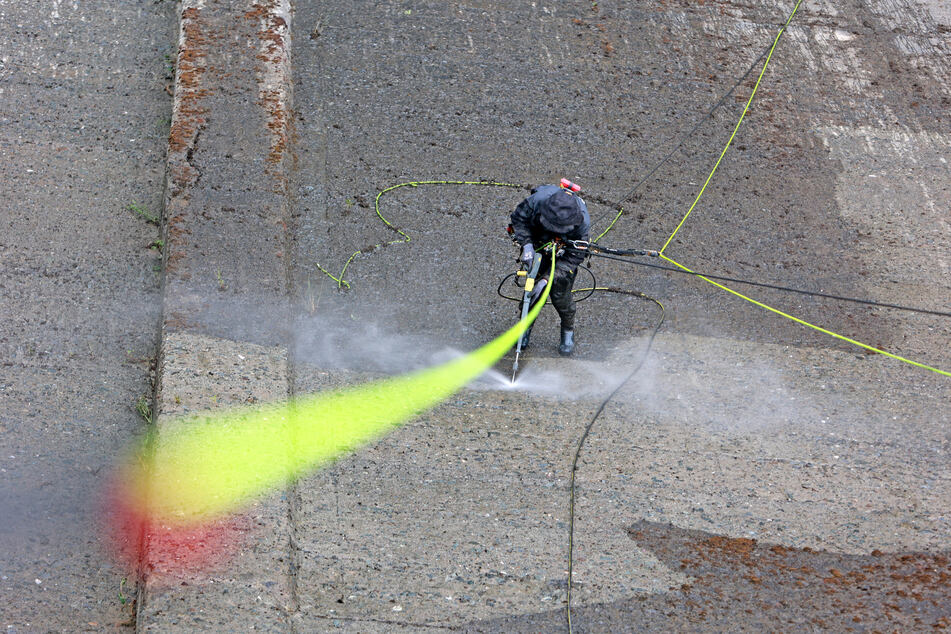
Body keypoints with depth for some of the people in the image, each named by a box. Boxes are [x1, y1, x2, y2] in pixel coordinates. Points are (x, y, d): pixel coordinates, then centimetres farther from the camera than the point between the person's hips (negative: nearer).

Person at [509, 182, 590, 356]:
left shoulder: (581, 222, -39)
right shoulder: (540, 198, -38)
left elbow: (573, 257, -29)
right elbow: (519, 217, -18)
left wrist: (548, 278, -36)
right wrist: (526, 244, -33)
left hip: (565, 250, -2)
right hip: (538, 243, 2)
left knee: (559, 294, -5)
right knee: (533, 285, -4)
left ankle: (568, 332, 22)